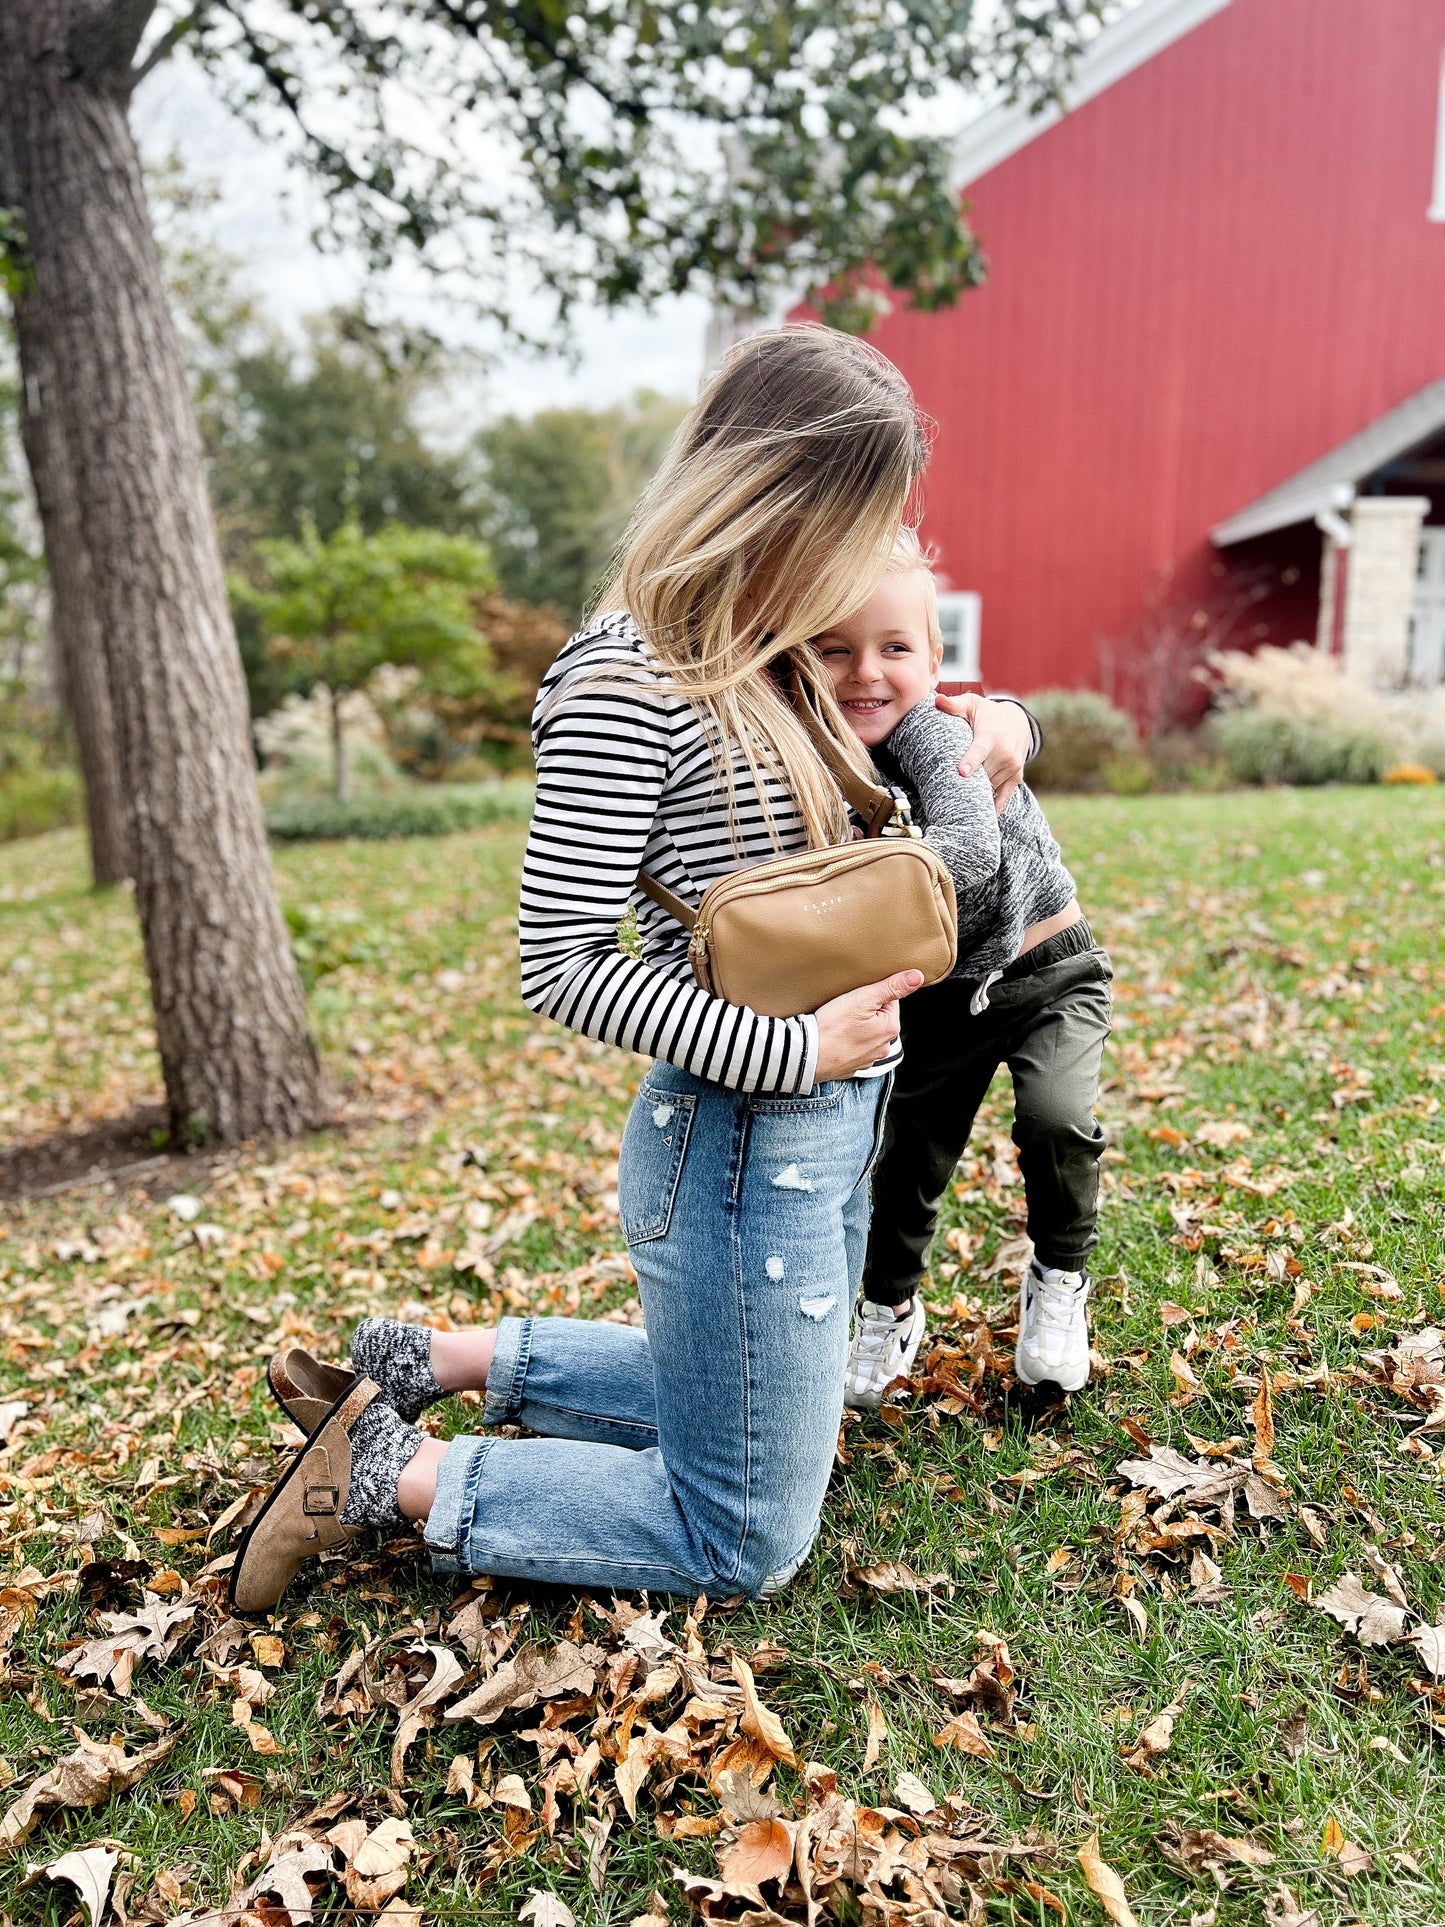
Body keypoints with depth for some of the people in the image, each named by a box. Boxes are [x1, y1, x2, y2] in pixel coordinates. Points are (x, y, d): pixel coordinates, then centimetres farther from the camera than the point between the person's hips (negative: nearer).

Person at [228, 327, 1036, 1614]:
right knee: (744, 1544, 7)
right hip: (738, 1145, -9)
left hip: (819, 1131, 9)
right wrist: (794, 1050, -20)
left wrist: (986, 720, 5)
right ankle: (392, 1477, 13)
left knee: (733, 1402, 29)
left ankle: (432, 1364, 30)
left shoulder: (763, 663, 7)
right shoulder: (626, 689, -19)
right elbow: (561, 969, -19)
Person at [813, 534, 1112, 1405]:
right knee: (908, 1156, 10)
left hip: (1046, 973, -4)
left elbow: (971, 852, -46)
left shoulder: (935, 733, -28)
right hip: (937, 996, 5)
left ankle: (1060, 1280, 6)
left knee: (1056, 1116, -25)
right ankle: (890, 1312, 37)